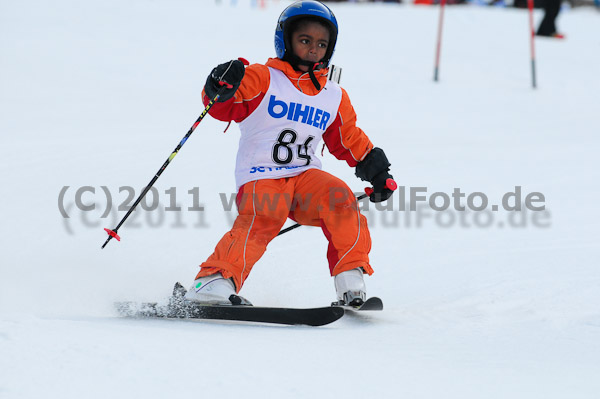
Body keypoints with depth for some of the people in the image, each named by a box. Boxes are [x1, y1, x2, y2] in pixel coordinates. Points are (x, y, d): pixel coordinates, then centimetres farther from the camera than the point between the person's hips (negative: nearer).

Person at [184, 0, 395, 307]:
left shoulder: (334, 97, 17)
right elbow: (225, 108, -11)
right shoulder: (263, 79, 1)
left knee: (339, 199, -24)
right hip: (260, 179, -4)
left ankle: (351, 281, -15)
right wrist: (221, 89, -33)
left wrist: (375, 167, 17)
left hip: (306, 177, 4)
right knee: (261, 219, -33)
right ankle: (215, 280, -35)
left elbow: (349, 140, 29)